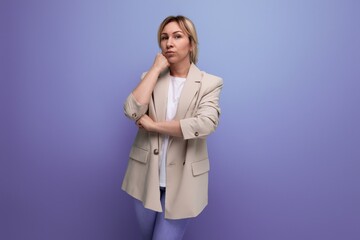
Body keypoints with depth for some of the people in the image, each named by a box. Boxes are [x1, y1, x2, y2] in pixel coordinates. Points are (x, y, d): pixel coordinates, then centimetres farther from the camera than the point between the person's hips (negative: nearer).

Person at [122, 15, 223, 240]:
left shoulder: (210, 83, -6)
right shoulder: (151, 77, 3)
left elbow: (205, 124, -23)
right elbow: (132, 111, -14)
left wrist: (154, 125, -17)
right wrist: (156, 68, -12)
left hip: (182, 179, -3)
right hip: (147, 175, 4)